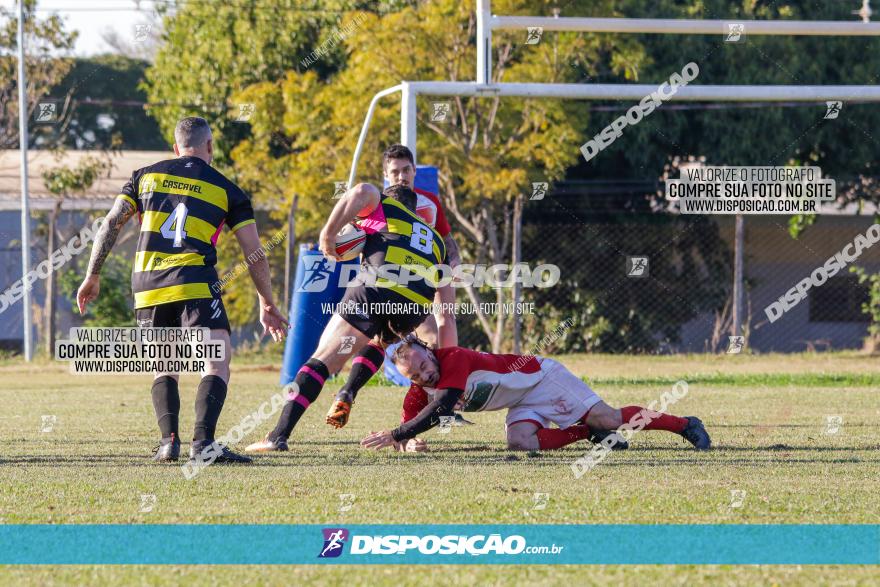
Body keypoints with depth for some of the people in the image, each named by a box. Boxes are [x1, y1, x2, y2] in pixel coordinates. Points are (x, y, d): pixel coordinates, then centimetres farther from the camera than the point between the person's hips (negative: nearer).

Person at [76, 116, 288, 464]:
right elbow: (254, 254, 9)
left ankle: (169, 440, 0)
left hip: (147, 288, 4)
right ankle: (202, 442, -25)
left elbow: (110, 225, 10)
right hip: (195, 285, -4)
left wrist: (93, 277, 18)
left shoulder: (146, 176, 15)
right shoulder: (227, 190, 9)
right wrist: (267, 305, 19)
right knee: (217, 365, -6)